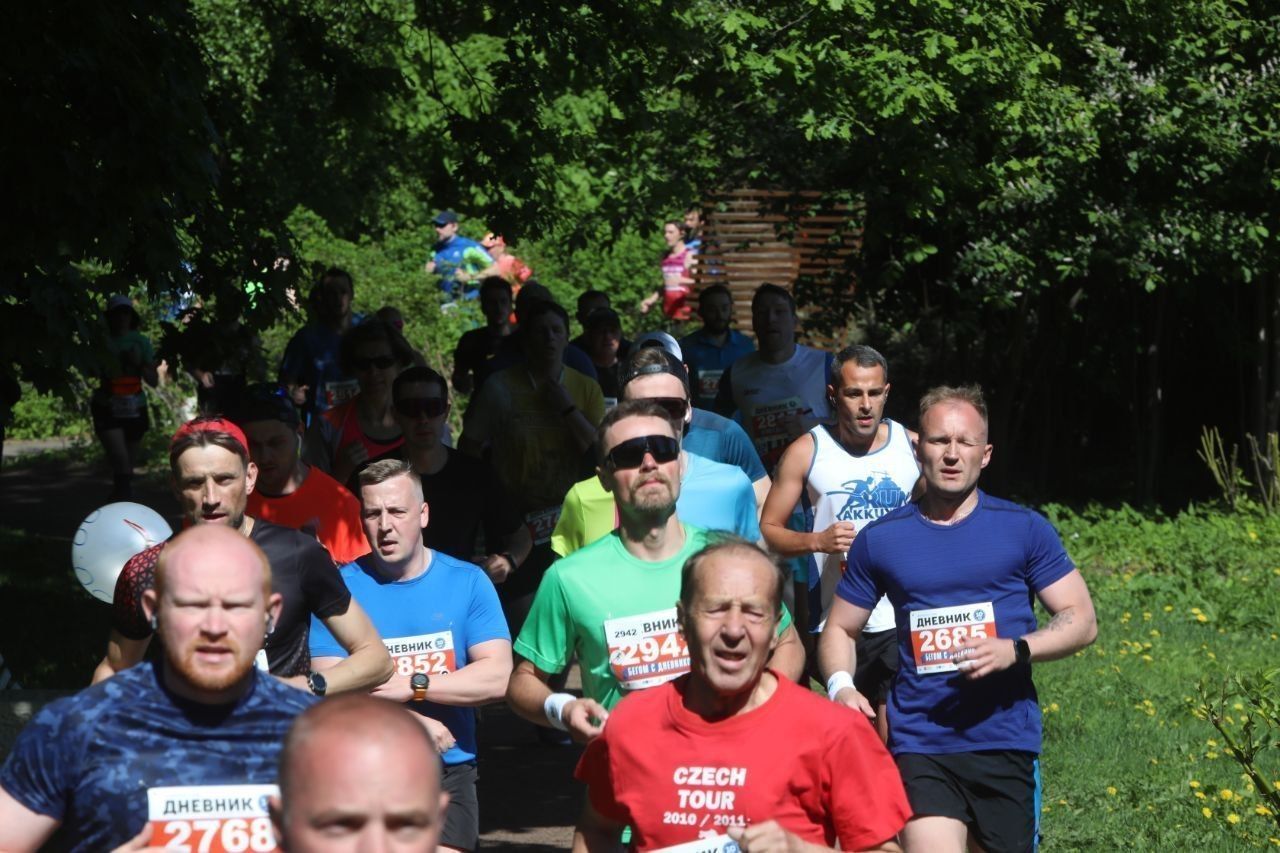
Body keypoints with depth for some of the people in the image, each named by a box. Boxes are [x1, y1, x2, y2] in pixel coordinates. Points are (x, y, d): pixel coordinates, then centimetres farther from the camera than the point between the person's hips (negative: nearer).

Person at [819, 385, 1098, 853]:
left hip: (1006, 740, 1)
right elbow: (839, 629, 14)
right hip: (921, 744, -1)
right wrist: (840, 685, -7)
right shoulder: (881, 539, 6)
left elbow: (1081, 620, 2)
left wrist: (1015, 651, -15)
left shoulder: (1024, 529, 3)